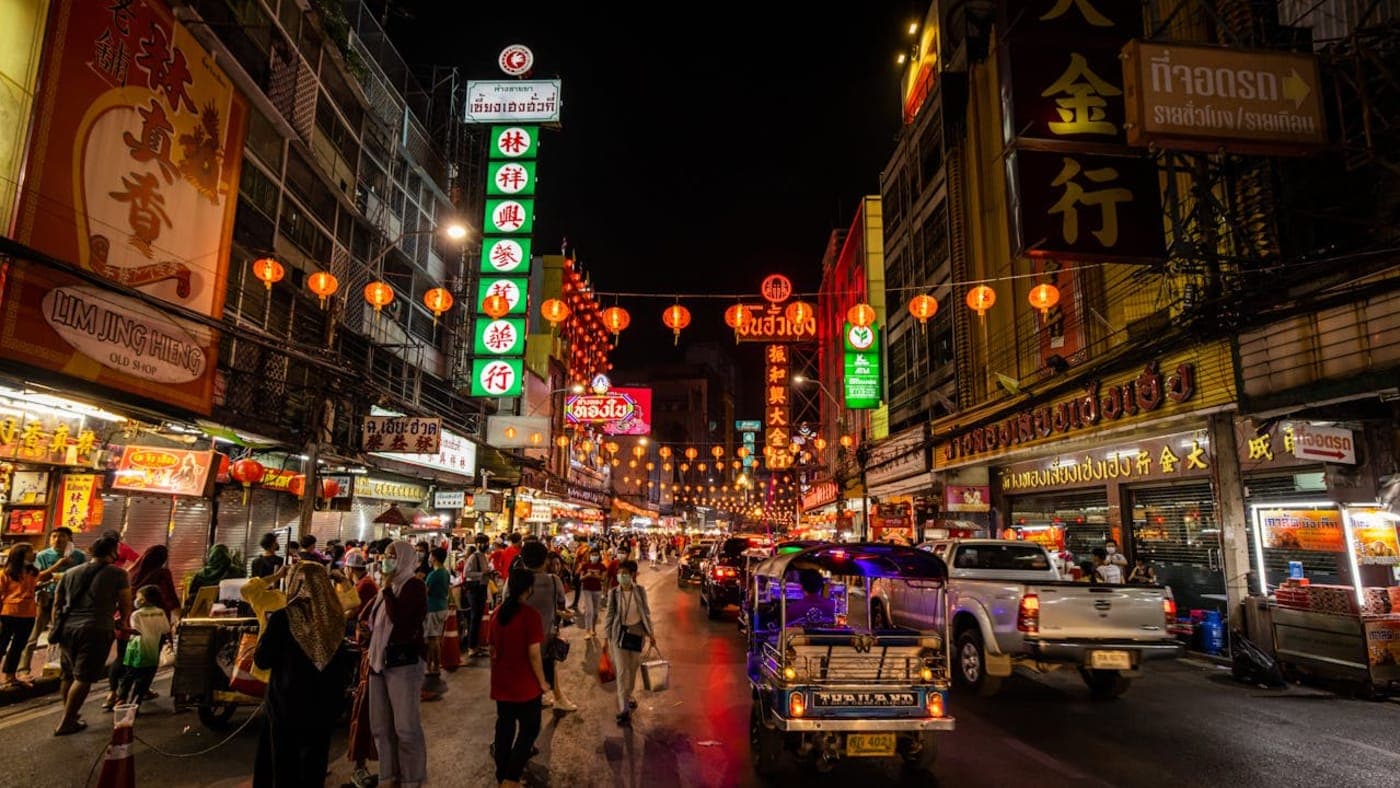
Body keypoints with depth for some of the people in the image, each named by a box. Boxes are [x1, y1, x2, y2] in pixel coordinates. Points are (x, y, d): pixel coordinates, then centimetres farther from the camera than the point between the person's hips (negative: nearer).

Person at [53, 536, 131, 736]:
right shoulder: (117, 574, 0)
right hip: (96, 630, -6)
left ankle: (69, 714, 32)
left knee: (68, 674, 19)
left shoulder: (70, 573, 16)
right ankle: (66, 723, 1)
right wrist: (121, 623, 25)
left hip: (68, 628, 6)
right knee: (83, 678, -1)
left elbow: (57, 605, 19)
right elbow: (125, 605, 5)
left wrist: (58, 627, 31)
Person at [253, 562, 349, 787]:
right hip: (324, 703, 3)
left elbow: (262, 661, -7)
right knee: (314, 764, 16)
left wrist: (269, 628, 4)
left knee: (284, 763, 15)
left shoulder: (282, 618, -16)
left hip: (287, 703, -3)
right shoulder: (335, 618, -5)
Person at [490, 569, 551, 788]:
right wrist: (542, 682, -8)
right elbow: (533, 653, -19)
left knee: (504, 727, 17)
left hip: (501, 682, 6)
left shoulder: (499, 612, 3)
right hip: (525, 684, -6)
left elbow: (493, 649, 11)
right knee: (529, 729, 8)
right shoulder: (530, 614, -18)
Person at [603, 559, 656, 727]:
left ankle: (628, 695, 39)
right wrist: (605, 637, -1)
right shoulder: (613, 593, -7)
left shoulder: (641, 591, -4)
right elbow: (610, 616, 0)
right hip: (620, 633, -1)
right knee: (622, 672, -6)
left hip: (637, 632, 2)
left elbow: (646, 613, 5)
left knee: (633, 669, 13)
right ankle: (624, 711, -3)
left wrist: (651, 633, 5)